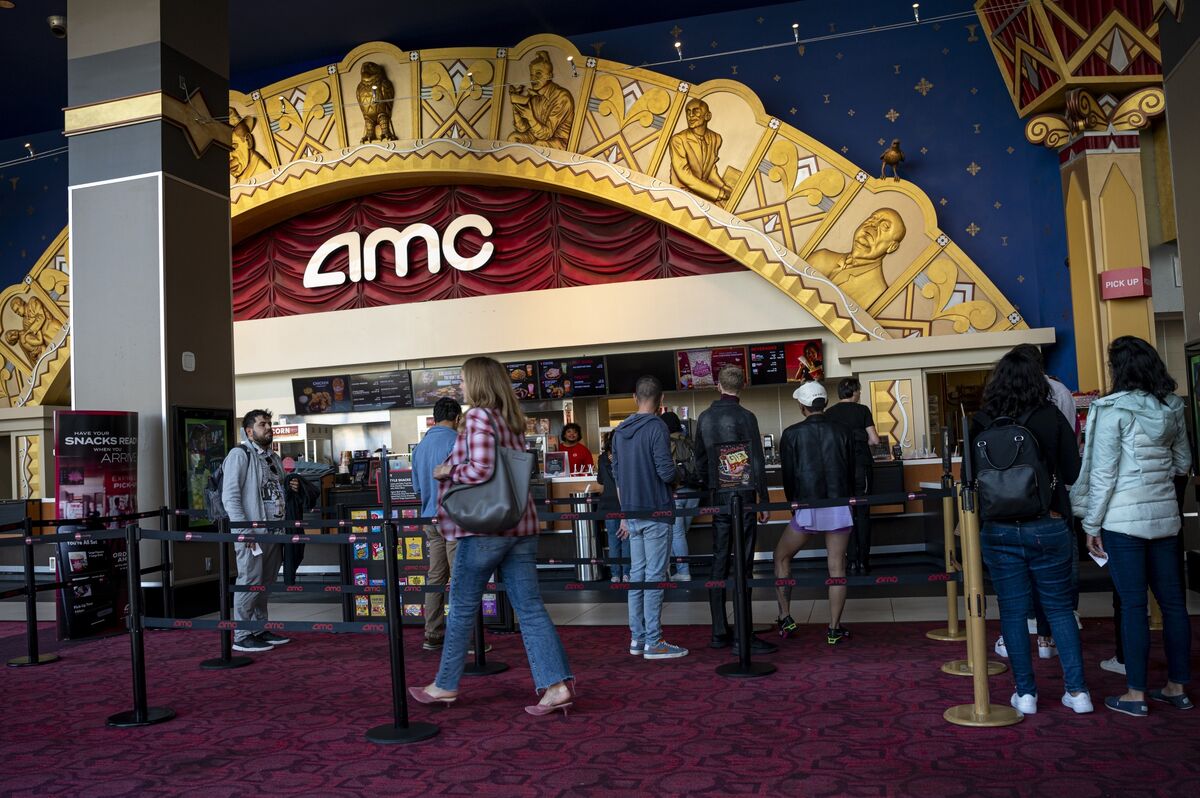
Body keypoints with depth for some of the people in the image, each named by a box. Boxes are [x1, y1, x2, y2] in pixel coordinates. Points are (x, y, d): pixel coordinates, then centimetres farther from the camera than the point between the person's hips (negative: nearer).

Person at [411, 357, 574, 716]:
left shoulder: (478, 416, -10)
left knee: (462, 609, 8)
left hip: (484, 528, -7)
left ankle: (445, 686, 23)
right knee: (531, 609, 5)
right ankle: (557, 685, -1)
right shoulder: (513, 421, 14)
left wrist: (447, 471, -4)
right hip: (521, 526, 7)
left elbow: (480, 469, -21)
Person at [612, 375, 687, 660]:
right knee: (654, 576, -2)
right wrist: (679, 472, 6)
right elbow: (666, 473, -18)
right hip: (656, 513, -7)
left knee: (637, 574, 12)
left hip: (632, 514, 7)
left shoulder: (620, 431, 10)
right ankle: (653, 642, 2)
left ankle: (637, 639, 17)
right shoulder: (657, 427, -12)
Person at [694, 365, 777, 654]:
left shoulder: (704, 419, 7)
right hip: (744, 497, -5)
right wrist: (765, 501, -3)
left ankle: (719, 632, 16)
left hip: (718, 499, 5)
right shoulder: (745, 417, -9)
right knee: (743, 565, -3)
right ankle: (743, 636, -1)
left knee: (719, 565, 9)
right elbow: (757, 463, -10)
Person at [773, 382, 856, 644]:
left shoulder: (792, 434, -4)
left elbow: (788, 474, 1)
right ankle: (834, 629, 9)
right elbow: (852, 471, 8)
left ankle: (785, 618, 16)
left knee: (782, 557, 17)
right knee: (837, 568, 7)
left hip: (807, 508, -2)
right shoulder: (843, 431, 3)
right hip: (840, 509, 2)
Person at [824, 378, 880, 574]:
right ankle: (863, 562, 4)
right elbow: (875, 440, -2)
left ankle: (852, 562, 5)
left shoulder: (828, 414, 4)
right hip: (861, 465, -1)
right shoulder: (862, 410, 0)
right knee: (863, 514, 5)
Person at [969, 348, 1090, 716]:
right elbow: (1072, 472, -3)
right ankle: (1076, 690, 15)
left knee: (1013, 610, 8)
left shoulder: (981, 423, -5)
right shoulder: (1051, 417, -5)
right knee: (1059, 607, 13)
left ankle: (1025, 693, 13)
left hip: (998, 530, 0)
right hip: (1047, 527, 0)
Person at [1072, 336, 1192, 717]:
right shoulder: (1172, 408, 7)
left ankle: (1135, 694, 5)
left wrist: (1092, 523, -5)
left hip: (1124, 516, -6)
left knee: (1133, 604, -2)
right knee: (1172, 600, 11)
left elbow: (1103, 472, -12)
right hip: (1165, 514, 6)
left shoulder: (1113, 409, -11)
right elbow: (1183, 463, 17)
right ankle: (1177, 687, 21)